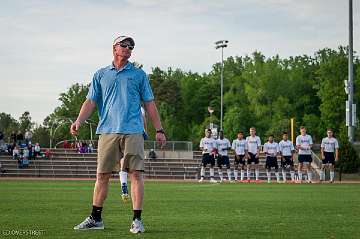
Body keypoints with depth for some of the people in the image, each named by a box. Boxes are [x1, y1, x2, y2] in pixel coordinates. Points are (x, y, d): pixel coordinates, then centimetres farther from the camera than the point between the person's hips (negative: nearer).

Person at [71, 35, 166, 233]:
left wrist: (159, 130, 7)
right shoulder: (101, 75, 15)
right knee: (102, 175, 3)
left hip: (133, 131, -1)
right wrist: (79, 121, -7)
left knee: (136, 174, -8)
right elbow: (91, 101, 9)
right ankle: (95, 218, 12)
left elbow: (149, 104, 13)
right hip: (107, 131, 1)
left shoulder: (139, 74, 13)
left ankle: (137, 220, -5)